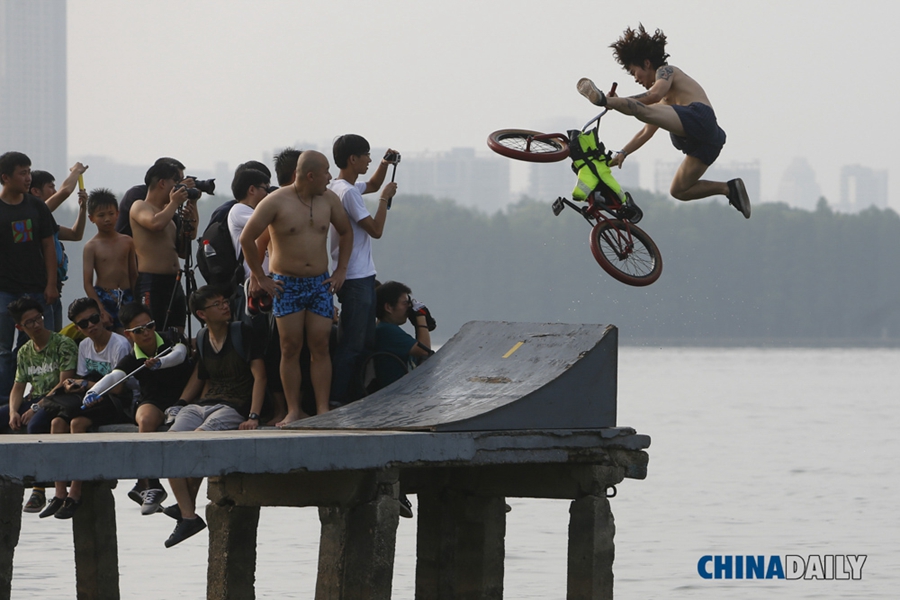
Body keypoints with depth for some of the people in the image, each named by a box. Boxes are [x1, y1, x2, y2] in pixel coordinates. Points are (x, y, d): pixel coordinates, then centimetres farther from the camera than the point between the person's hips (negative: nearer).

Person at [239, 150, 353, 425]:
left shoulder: (328, 199, 5)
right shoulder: (276, 202, -9)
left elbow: (346, 232, 20)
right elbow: (246, 239, -5)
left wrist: (340, 271, 12)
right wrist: (260, 278, -3)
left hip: (320, 283, 3)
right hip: (286, 285, -3)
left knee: (320, 346, -3)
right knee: (290, 348, -3)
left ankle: (323, 409, -3)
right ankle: (294, 410, 0)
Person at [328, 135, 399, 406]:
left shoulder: (346, 187, 11)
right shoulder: (348, 192, -19)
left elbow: (372, 185, 33)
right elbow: (376, 230, -19)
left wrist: (385, 164, 16)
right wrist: (385, 199, -8)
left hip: (362, 275, 11)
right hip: (355, 279, -11)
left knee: (365, 342, 15)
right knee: (351, 343, -10)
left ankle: (354, 394, 19)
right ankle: (337, 398, -9)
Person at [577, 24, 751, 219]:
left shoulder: (666, 71, 11)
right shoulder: (666, 98, 38)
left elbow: (654, 94, -11)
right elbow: (647, 132, 38)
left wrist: (616, 101, -10)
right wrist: (623, 153, 30)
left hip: (698, 117, -9)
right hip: (708, 142, 9)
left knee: (643, 110, -23)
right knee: (678, 190, 14)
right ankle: (729, 188, 13)